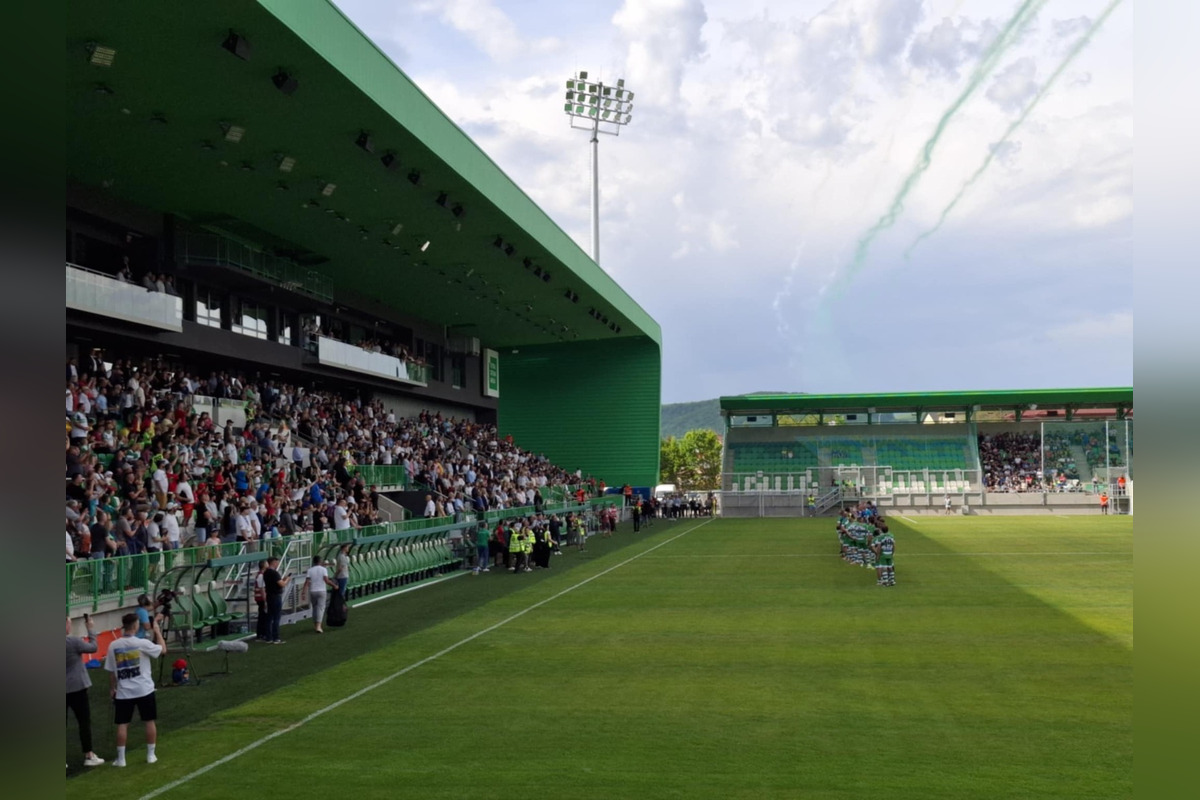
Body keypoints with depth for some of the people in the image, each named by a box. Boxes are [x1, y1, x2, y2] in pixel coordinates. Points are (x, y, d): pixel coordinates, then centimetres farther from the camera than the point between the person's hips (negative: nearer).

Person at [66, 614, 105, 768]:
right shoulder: (73, 641, -16)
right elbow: (93, 647, -5)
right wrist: (90, 629, 4)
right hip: (76, 687, -5)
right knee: (84, 721, 6)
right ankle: (88, 756, 11)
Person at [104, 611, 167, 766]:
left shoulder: (113, 646, -4)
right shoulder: (142, 643, -12)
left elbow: (111, 671, 3)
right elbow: (163, 649, 1)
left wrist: (113, 688, 17)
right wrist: (157, 631, 11)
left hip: (123, 692, 2)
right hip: (144, 690, -2)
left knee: (122, 724, 8)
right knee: (149, 721, 11)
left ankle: (120, 758, 9)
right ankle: (150, 755, 16)